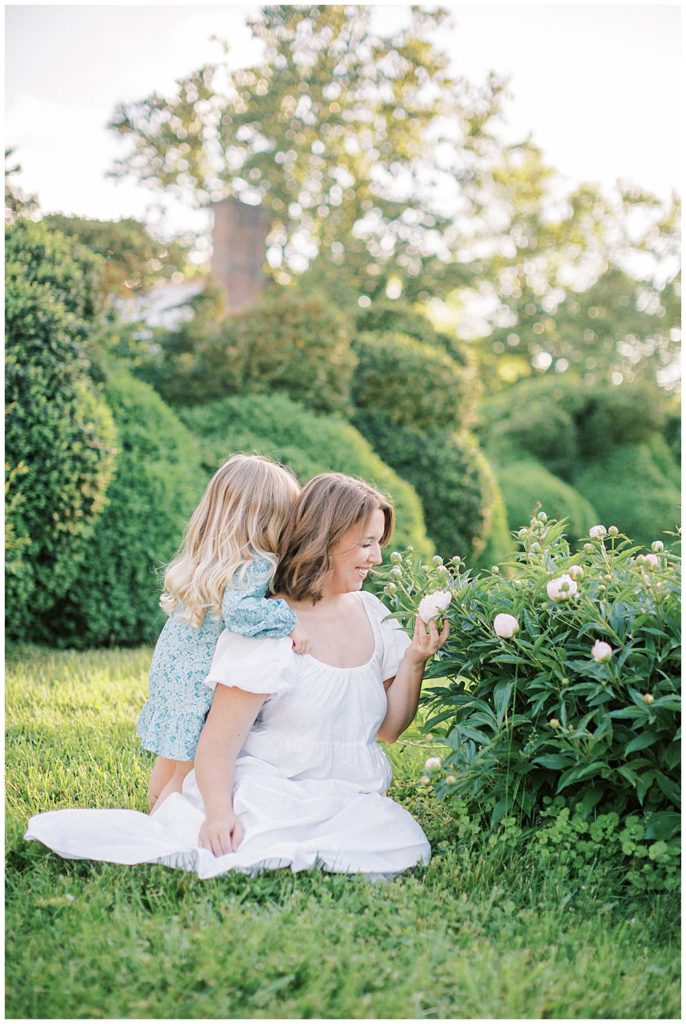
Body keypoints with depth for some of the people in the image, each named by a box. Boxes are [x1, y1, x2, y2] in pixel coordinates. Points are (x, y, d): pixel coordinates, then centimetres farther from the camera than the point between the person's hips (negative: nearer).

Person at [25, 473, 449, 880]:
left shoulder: (371, 612, 10)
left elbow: (389, 727, 14)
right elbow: (219, 741, -14)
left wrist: (415, 660, 0)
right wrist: (219, 813, -29)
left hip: (351, 801, 7)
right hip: (272, 793, -7)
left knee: (405, 849, -25)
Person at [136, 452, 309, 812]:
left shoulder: (206, 559, 5)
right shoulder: (255, 566, -22)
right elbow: (238, 610, -37)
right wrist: (289, 620, -34)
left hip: (171, 671, 9)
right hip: (203, 685, -9)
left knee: (171, 759, 25)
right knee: (190, 775, 3)